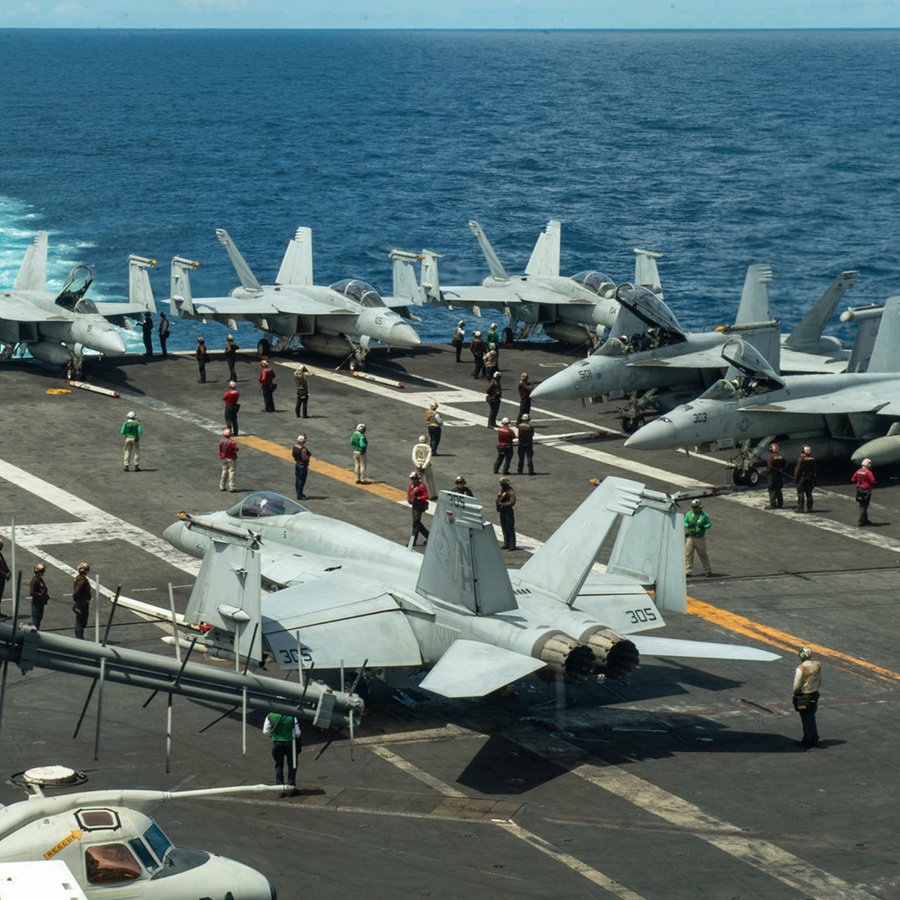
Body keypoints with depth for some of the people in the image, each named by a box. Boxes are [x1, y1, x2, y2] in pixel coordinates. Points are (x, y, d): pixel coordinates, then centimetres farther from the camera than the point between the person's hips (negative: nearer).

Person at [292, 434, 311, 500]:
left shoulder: (294, 447, 1)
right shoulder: (303, 449, -25)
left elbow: (293, 454, 11)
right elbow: (304, 458, -26)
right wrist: (308, 455, -8)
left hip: (296, 464, 8)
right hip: (303, 465, -8)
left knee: (297, 479, 15)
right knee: (302, 480, -1)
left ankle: (299, 494, 25)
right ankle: (300, 495, 2)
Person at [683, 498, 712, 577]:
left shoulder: (704, 515, -1)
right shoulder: (689, 514, 4)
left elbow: (709, 524, 2)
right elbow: (684, 522, 7)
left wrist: (703, 527, -19)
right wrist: (688, 525, -15)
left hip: (700, 538, -2)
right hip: (690, 537, 2)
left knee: (703, 554, 5)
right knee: (688, 554, -5)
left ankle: (707, 571, 19)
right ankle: (688, 572, -2)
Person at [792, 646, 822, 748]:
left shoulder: (801, 669, -22)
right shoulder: (818, 665, -1)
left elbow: (797, 686, -19)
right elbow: (820, 682, 8)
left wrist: (795, 694, -1)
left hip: (803, 697, -6)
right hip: (814, 696, 6)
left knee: (806, 720, 4)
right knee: (811, 718, 20)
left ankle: (807, 741, 13)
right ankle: (814, 740, 27)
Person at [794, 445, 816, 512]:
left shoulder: (801, 458, -13)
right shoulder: (812, 458, 4)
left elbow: (798, 469, -13)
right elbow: (814, 469, 7)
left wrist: (795, 478, -7)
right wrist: (814, 479, 13)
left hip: (802, 477, -5)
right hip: (810, 478, 5)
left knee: (800, 493, -3)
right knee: (809, 493, 10)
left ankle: (800, 508, -6)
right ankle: (809, 508, 9)